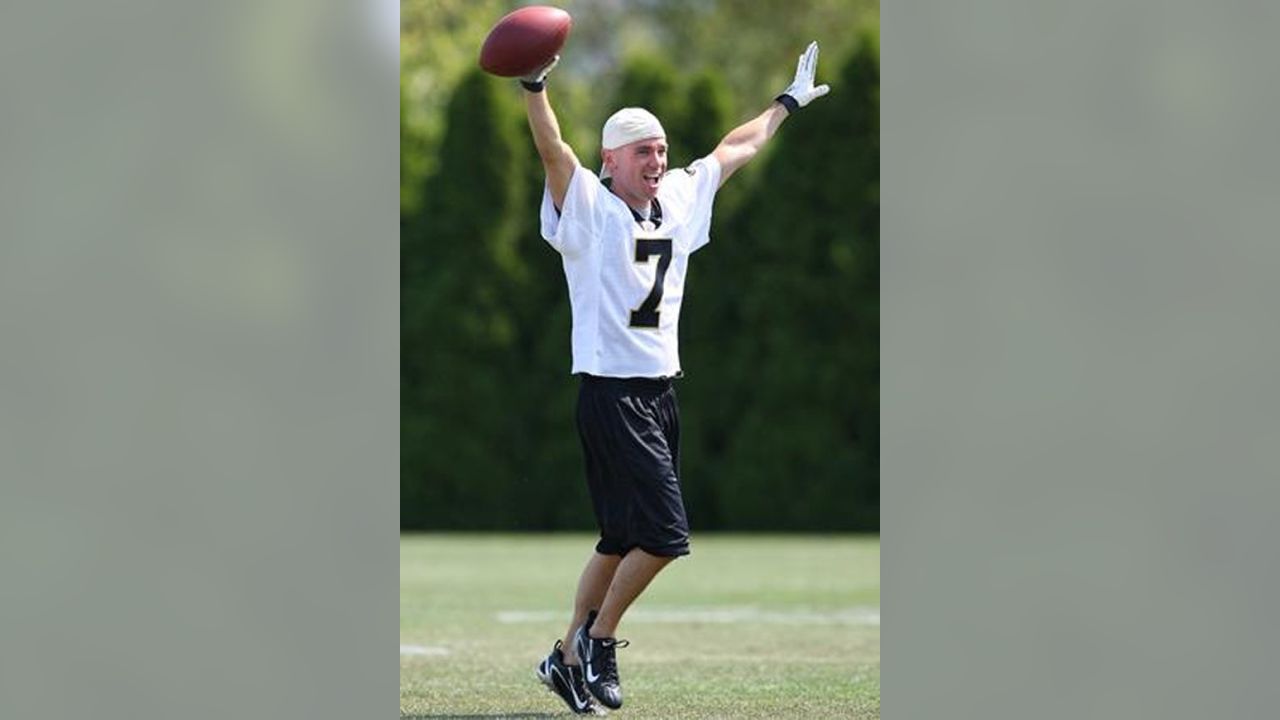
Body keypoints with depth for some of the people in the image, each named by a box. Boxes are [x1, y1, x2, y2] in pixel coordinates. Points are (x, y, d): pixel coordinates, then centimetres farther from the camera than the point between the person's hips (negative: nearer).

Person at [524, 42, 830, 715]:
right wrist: (534, 86, -42)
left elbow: (733, 150, 26)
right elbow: (553, 151, -25)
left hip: (660, 394, 8)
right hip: (611, 397, -8)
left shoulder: (678, 201, 12)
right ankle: (599, 639, 4)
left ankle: (569, 656, 19)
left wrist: (787, 103, 36)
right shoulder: (588, 208, -8)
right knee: (664, 532, -12)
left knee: (623, 540, 10)